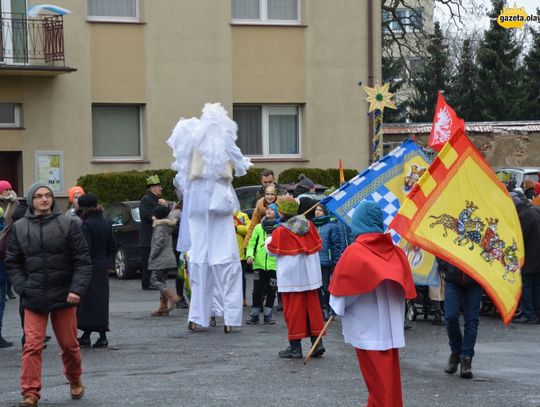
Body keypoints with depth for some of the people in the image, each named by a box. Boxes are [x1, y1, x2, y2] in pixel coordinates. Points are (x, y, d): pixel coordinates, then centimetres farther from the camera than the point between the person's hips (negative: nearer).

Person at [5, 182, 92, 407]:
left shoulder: (68, 224, -3)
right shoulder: (19, 228, 3)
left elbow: (83, 260, -3)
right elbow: (12, 263, 8)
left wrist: (77, 289, -14)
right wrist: (23, 288, -6)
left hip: (64, 296, 0)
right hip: (34, 298, 1)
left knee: (69, 343, 12)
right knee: (32, 346, -7)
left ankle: (75, 380, 35)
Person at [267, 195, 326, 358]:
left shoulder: (280, 231, -13)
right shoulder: (308, 224, 1)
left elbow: (272, 250, 0)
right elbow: (318, 244, 12)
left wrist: (268, 241, 20)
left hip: (291, 276, -5)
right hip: (311, 275, 5)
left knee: (293, 309, 2)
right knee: (312, 305, 12)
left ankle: (295, 347, 4)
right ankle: (317, 343, 10)